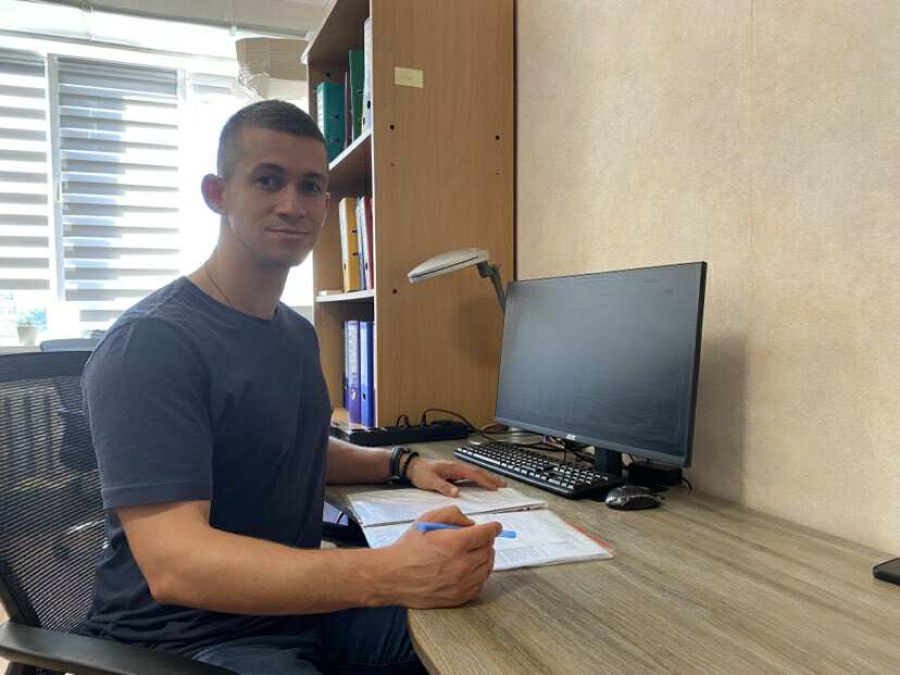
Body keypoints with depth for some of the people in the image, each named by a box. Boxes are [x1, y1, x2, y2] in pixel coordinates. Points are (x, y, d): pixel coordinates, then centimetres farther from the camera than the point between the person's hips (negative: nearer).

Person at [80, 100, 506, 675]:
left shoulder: (297, 332, 8)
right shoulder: (150, 342, -20)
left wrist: (403, 464, 7)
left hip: (298, 602, 8)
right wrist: (386, 575, -41)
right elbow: (173, 563, -29)